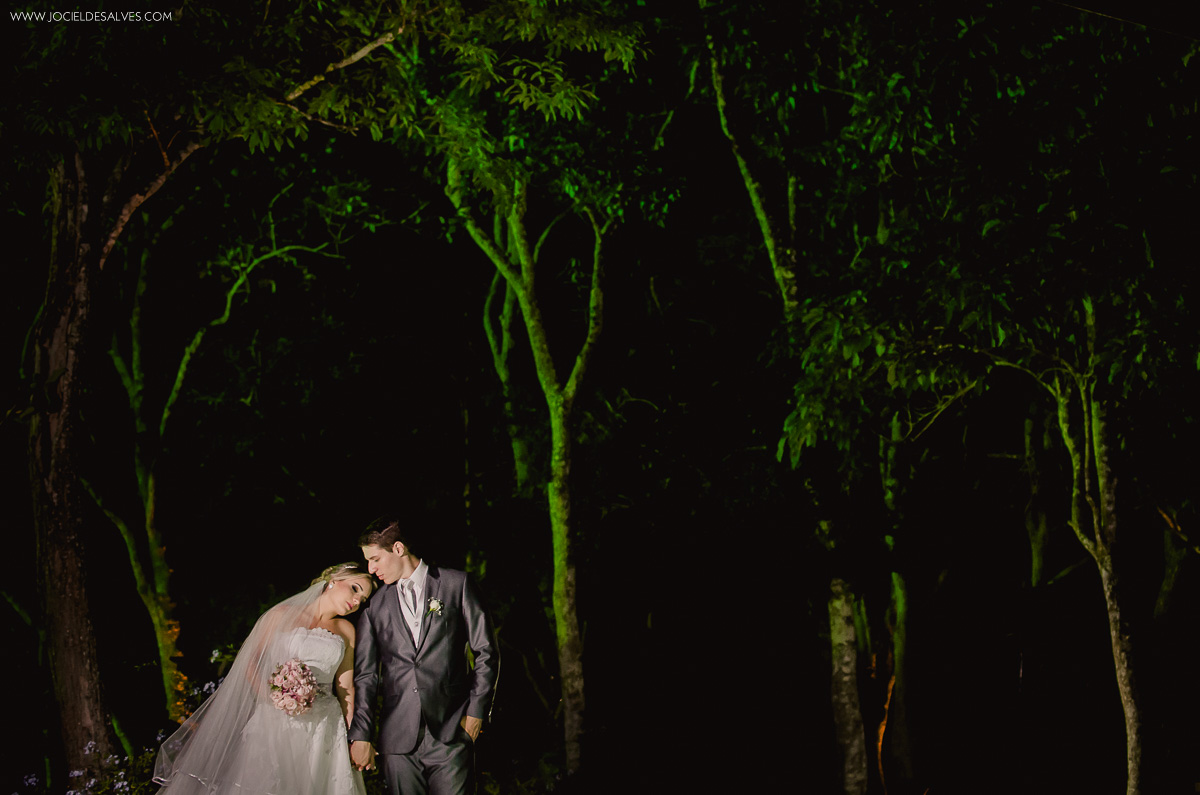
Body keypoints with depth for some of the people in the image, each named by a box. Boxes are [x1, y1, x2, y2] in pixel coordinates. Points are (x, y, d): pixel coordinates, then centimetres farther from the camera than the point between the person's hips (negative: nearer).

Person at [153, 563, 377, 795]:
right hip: (274, 724, -3)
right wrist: (271, 696, -16)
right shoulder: (283, 616, 5)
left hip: (323, 730, 3)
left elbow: (345, 687, 13)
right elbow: (248, 661, 0)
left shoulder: (346, 630, 16)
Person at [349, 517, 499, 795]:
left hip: (451, 732, -2)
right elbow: (365, 675, 12)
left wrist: (476, 711, -2)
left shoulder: (456, 584, 6)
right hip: (399, 738, 2)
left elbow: (486, 652, 5)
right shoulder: (375, 605, 12)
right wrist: (360, 735, 5)